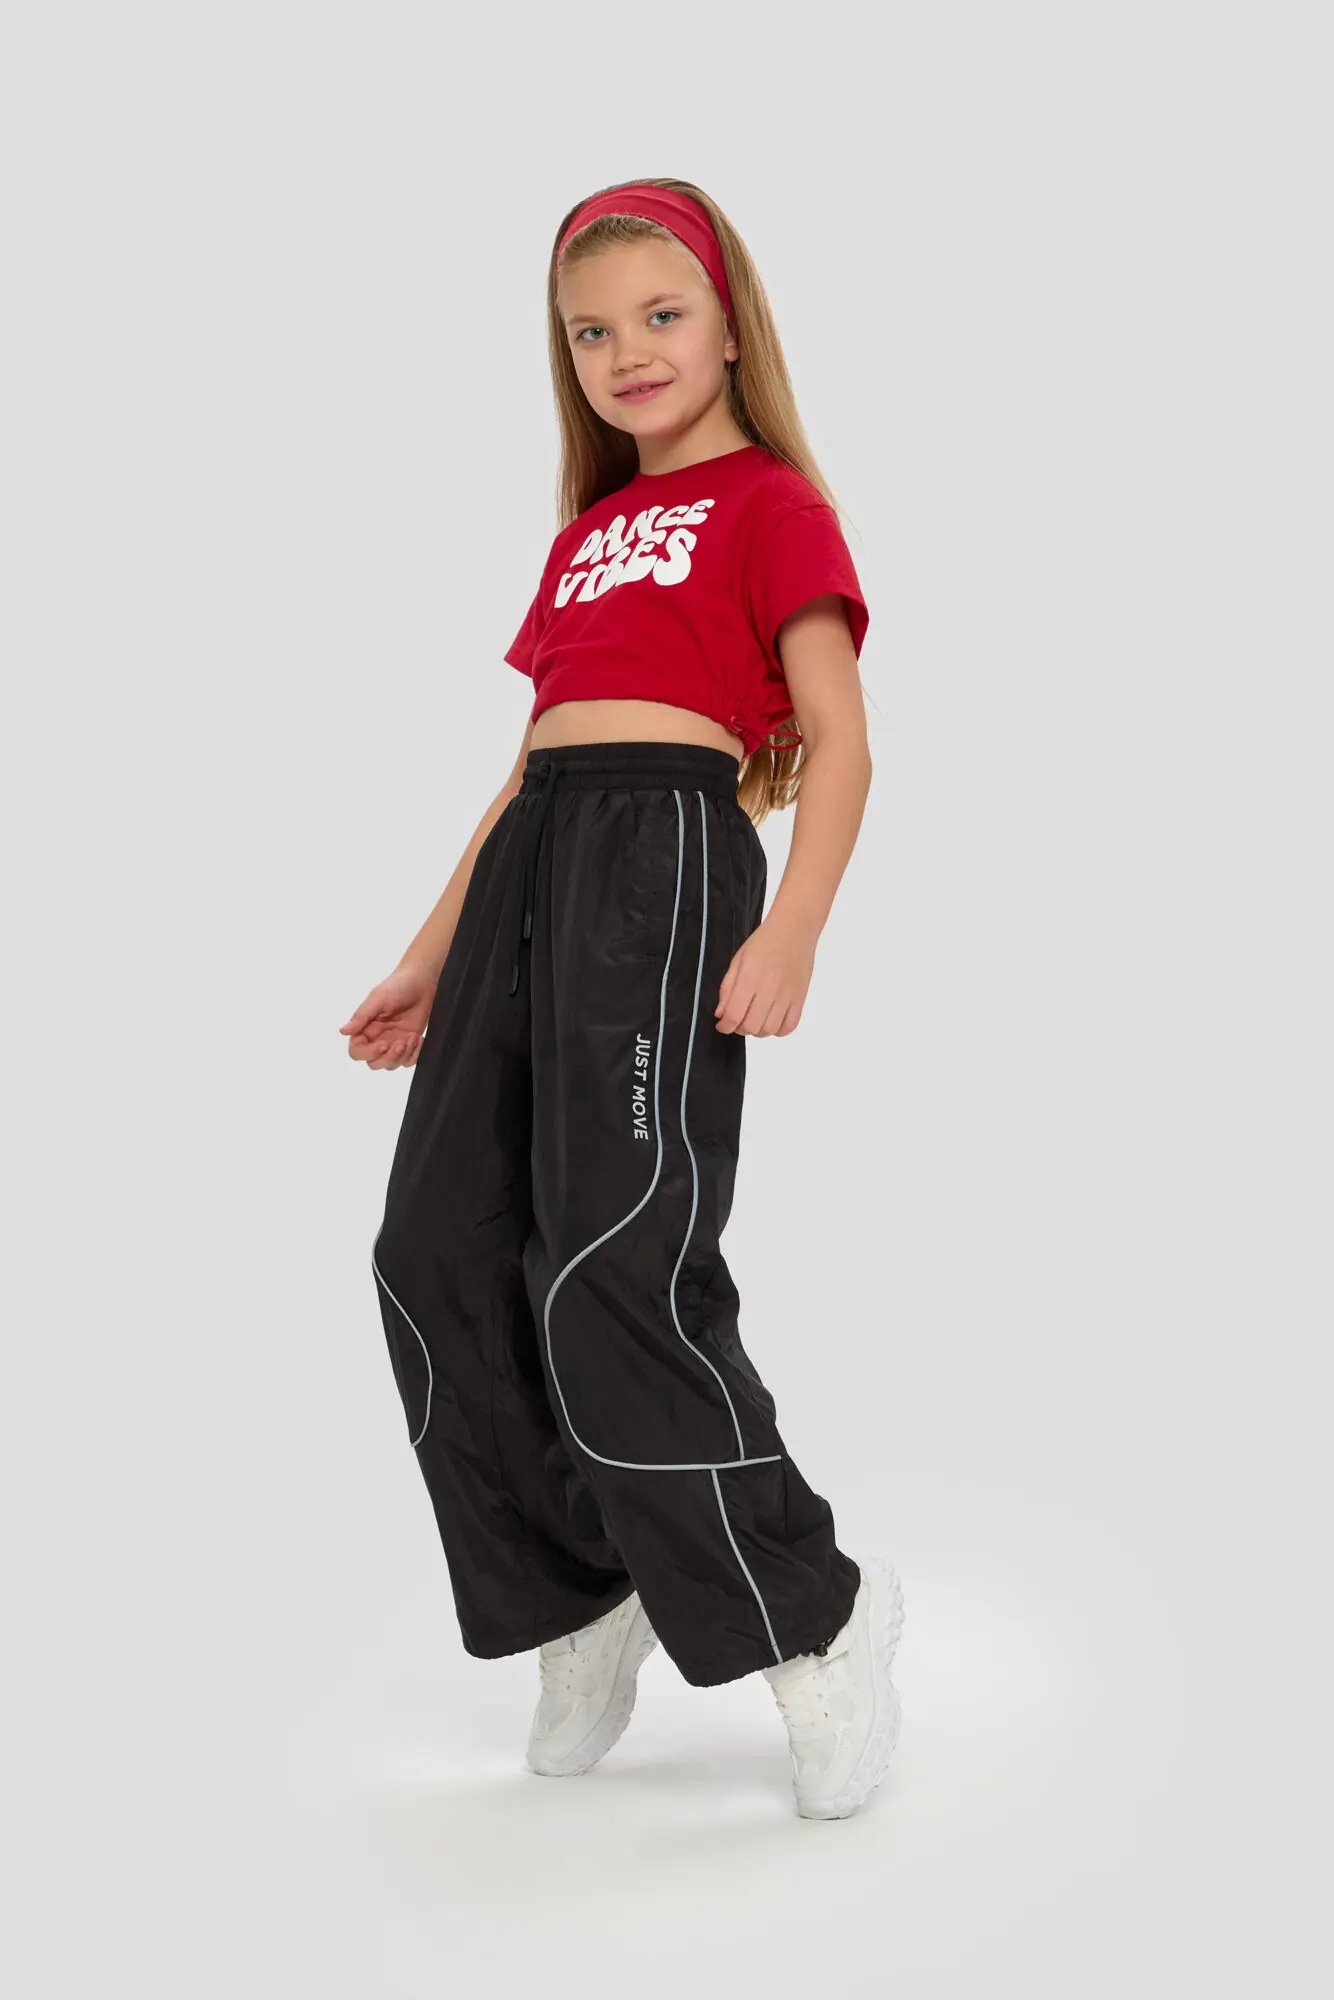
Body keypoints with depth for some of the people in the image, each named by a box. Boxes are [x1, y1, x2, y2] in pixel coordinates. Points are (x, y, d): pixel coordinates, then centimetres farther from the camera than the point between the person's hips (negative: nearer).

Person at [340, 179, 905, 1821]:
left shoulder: (767, 500, 5)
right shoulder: (585, 530, 24)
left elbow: (838, 736, -5)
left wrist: (791, 927, -21)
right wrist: (433, 959, 23)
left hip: (670, 846, -7)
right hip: (528, 865, 7)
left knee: (616, 1266, -17)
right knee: (441, 1255, 1)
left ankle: (817, 1622, -1)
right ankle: (579, 1603, 16)